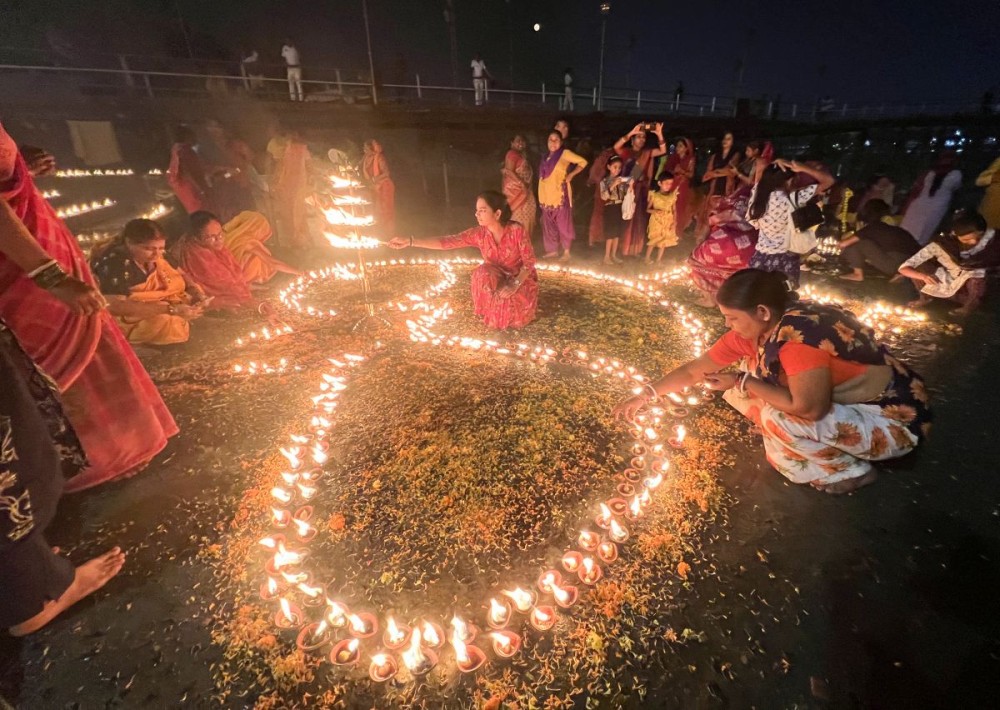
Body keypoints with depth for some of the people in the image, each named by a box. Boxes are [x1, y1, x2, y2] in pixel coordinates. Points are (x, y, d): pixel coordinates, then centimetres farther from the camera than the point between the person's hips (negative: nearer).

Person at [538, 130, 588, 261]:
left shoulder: (565, 153, 0)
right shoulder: (546, 157, 17)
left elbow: (583, 162, -1)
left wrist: (571, 175, -7)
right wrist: (541, 197, 11)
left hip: (560, 194, -6)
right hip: (547, 196, 7)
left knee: (563, 223, -5)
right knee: (548, 224, 8)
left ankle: (566, 251, 1)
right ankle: (553, 250, 18)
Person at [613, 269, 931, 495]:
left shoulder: (800, 332, -32)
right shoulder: (752, 330, -8)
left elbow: (807, 407, -35)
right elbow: (695, 370, -4)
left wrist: (744, 383, -23)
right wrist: (646, 395, -7)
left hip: (893, 420, -7)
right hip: (844, 402, 8)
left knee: (778, 418, -28)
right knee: (746, 393, -2)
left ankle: (850, 472, -1)